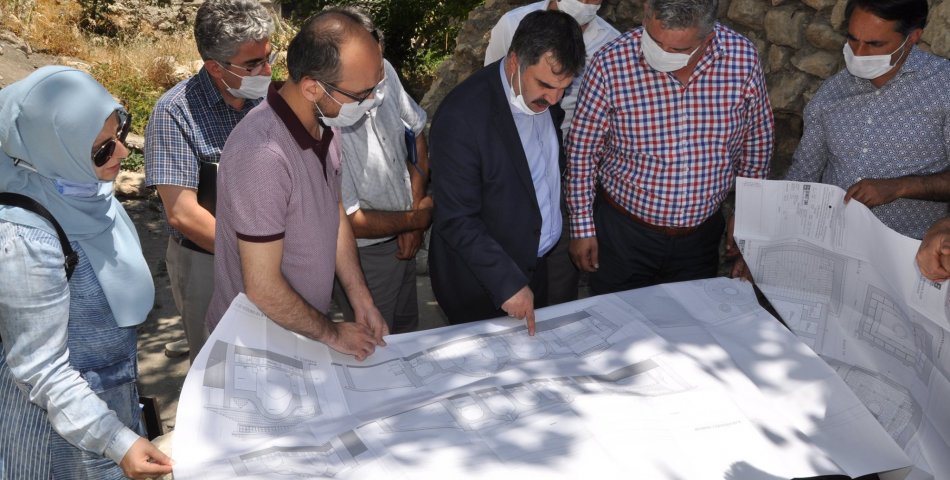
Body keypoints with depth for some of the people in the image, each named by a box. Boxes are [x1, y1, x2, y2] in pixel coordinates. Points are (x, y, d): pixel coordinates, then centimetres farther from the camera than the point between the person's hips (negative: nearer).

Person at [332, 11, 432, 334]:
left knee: (408, 331, 28)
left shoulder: (383, 73, -16)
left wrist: (414, 216, -6)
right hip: (361, 256, -6)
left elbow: (416, 135, 1)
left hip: (402, 241, 6)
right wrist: (416, 218, -12)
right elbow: (348, 220, -25)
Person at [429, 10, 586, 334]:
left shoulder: (543, 95, -6)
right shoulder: (461, 116, -28)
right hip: (481, 283, -6)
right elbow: (456, 220, -25)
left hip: (537, 267, 7)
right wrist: (506, 282, -26)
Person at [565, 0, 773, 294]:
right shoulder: (610, 64, -21)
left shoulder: (743, 59, -14)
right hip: (623, 231, -2)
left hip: (702, 234, 2)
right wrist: (582, 227, -4)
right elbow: (582, 150, -8)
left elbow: (756, 143, 2)